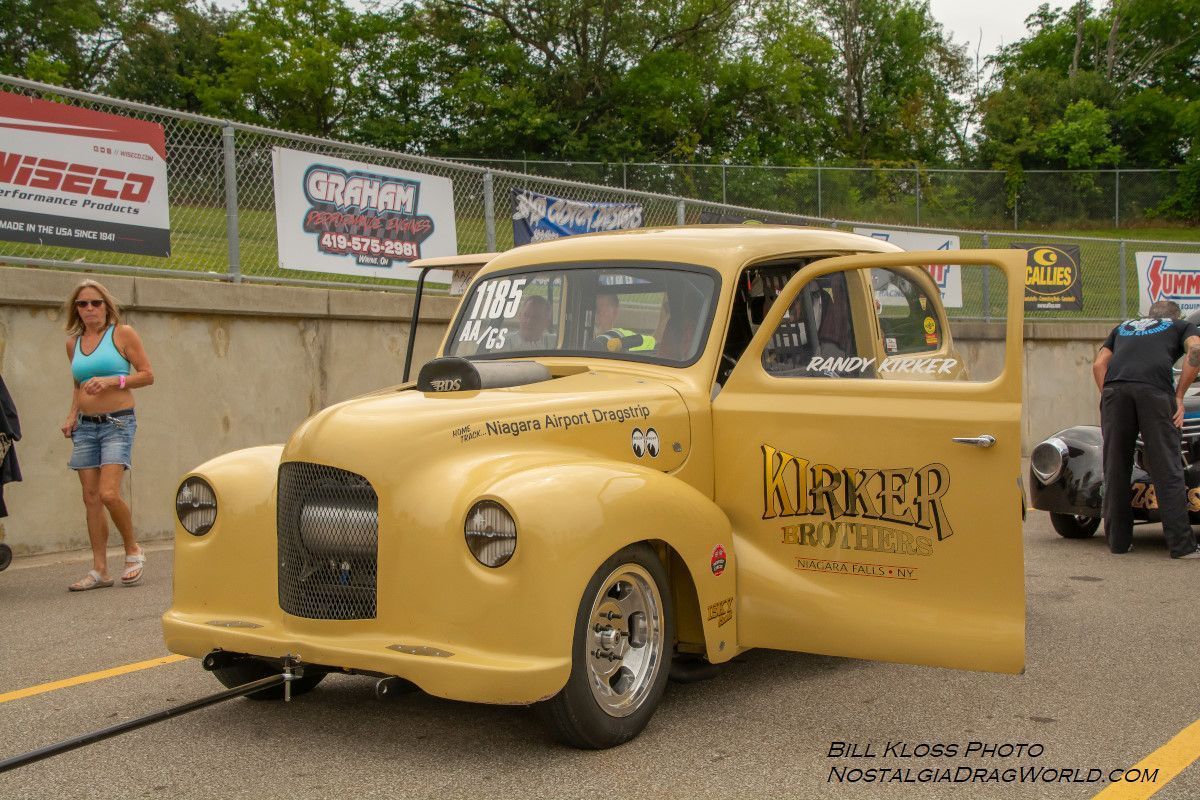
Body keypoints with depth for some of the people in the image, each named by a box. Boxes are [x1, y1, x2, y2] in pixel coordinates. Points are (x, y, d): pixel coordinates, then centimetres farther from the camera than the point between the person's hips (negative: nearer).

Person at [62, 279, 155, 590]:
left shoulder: (122, 334, -2)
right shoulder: (73, 343, 13)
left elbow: (148, 375, -3)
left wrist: (112, 381, -15)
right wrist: (72, 416, 10)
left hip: (117, 423, -5)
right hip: (85, 426, 5)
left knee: (109, 494, -17)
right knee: (91, 498, 2)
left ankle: (133, 551, 5)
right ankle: (100, 569, 7)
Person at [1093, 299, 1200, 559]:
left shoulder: (1123, 327, 36)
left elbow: (1099, 365, 22)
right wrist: (1179, 395, 8)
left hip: (1114, 388, 3)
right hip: (1154, 390, -3)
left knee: (1116, 470, 8)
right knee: (1167, 469, -1)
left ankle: (1118, 540, 11)